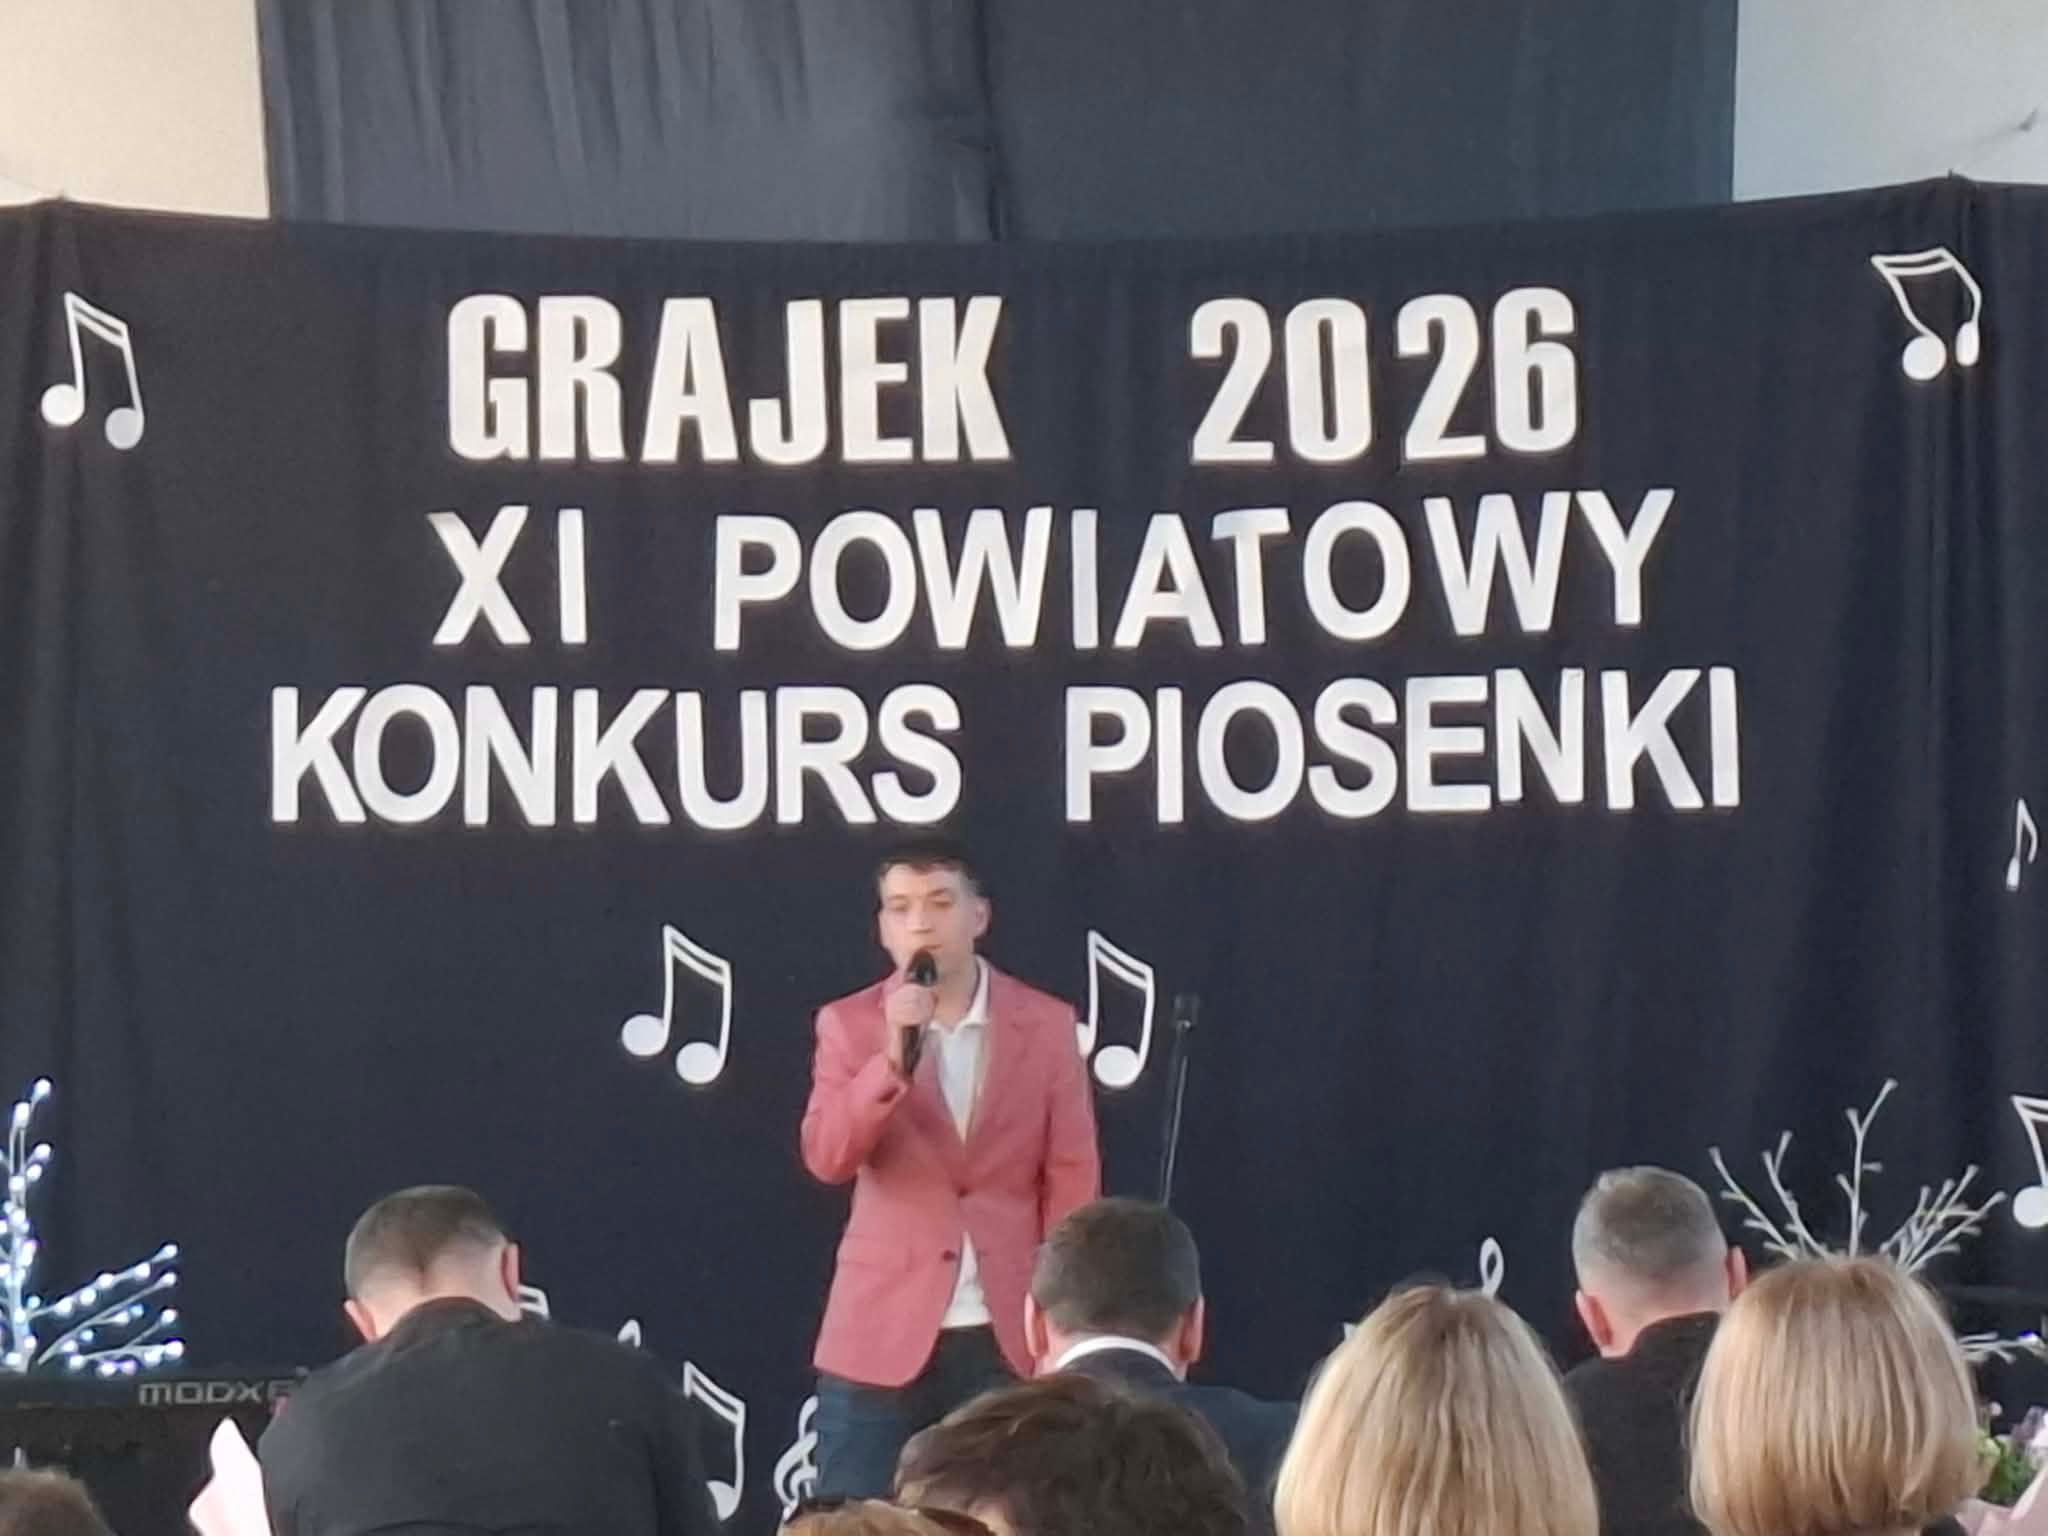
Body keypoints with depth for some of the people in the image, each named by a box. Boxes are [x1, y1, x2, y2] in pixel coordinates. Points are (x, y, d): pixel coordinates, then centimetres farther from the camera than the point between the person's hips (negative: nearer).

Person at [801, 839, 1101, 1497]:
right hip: (880, 1333, 0)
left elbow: (1072, 1179, 4)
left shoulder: (1045, 1024, 3)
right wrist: (893, 1057, -23)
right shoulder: (849, 1023, 2)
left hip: (1006, 1335, 0)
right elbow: (826, 1158, -10)